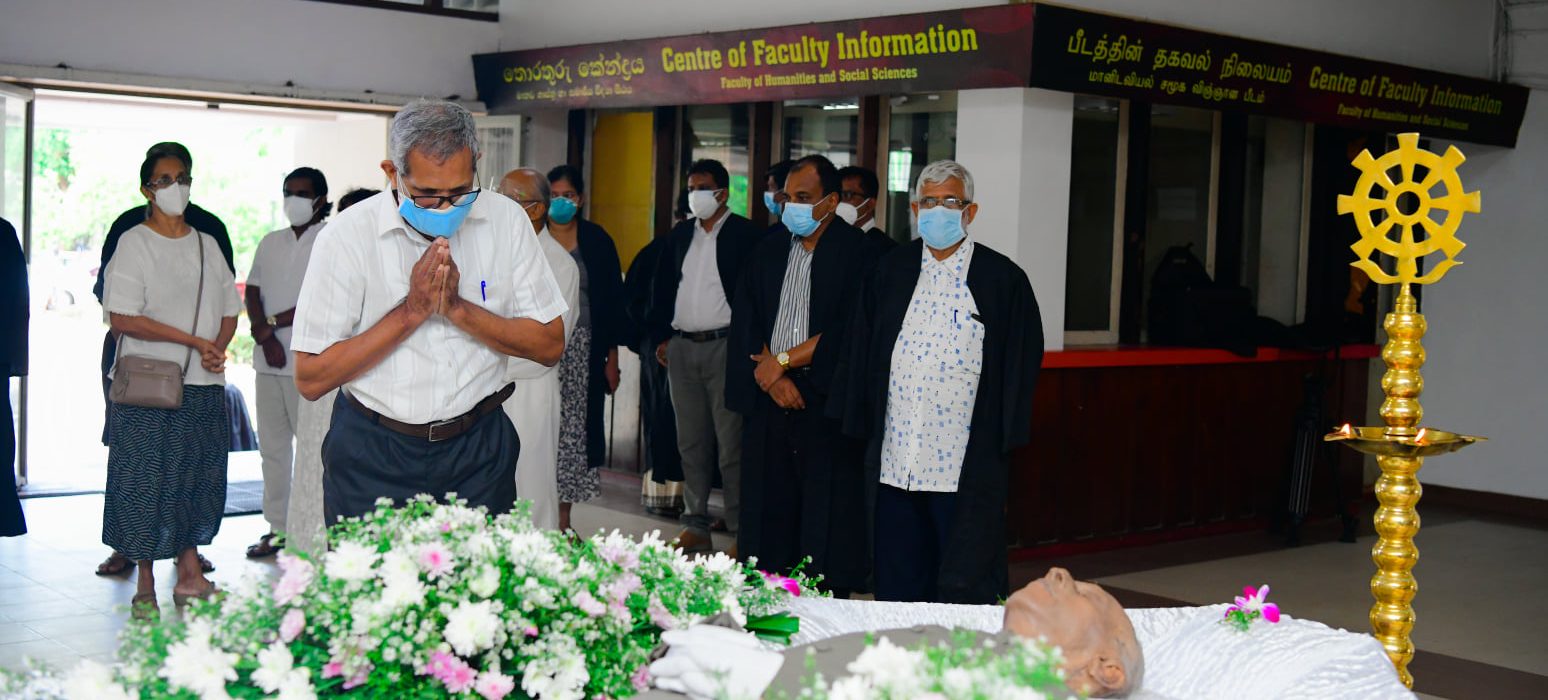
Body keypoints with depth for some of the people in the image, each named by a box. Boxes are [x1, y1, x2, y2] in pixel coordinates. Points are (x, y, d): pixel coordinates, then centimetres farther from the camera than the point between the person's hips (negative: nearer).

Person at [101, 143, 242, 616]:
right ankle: (145, 585, 7)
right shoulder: (134, 243, -2)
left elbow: (230, 310, 16)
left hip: (202, 384, 5)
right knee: (147, 481, -2)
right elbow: (122, 318, -11)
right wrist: (193, 341, -15)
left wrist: (217, 348, -5)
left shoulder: (206, 244, 14)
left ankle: (190, 575, 16)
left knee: (198, 478, 7)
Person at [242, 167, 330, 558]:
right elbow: (252, 292, 10)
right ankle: (277, 529, 16)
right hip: (269, 360, 7)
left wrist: (273, 324, -11)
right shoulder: (270, 243, 18)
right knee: (272, 445, 9)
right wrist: (264, 336, -7)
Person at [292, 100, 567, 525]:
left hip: (478, 448, 2)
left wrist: (457, 307, -15)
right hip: (372, 457, -2)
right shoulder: (347, 236, -10)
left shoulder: (506, 222, -2)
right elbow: (310, 379, -12)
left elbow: (550, 345, -2)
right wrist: (411, 312, -18)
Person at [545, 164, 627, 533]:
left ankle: (563, 519, 10)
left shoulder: (597, 241, 5)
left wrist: (612, 358, 2)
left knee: (574, 429, 2)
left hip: (582, 349, 0)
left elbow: (612, 302, 6)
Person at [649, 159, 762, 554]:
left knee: (731, 444, -6)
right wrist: (661, 337, 10)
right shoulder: (680, 236, 15)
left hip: (726, 347, -6)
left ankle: (741, 531, 0)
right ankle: (695, 525, 17)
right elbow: (664, 289, 18)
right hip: (681, 347, 6)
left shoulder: (747, 235, -3)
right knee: (691, 443, 10)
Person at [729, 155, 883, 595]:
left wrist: (782, 360, -8)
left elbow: (850, 331, -11)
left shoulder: (858, 254, -3)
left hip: (827, 400, -5)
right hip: (768, 397, 5)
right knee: (770, 506, 5)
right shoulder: (769, 252, 15)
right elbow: (745, 323, 10)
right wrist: (768, 373, -7)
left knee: (828, 516, -4)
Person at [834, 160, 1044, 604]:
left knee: (963, 592, -3)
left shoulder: (1003, 280, 1)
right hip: (896, 461, 4)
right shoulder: (890, 272, 11)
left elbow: (1020, 366, 2)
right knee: (898, 584, 11)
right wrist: (863, 432, 10)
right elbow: (860, 357, 15)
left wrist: (1004, 445, -3)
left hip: (967, 467, -4)